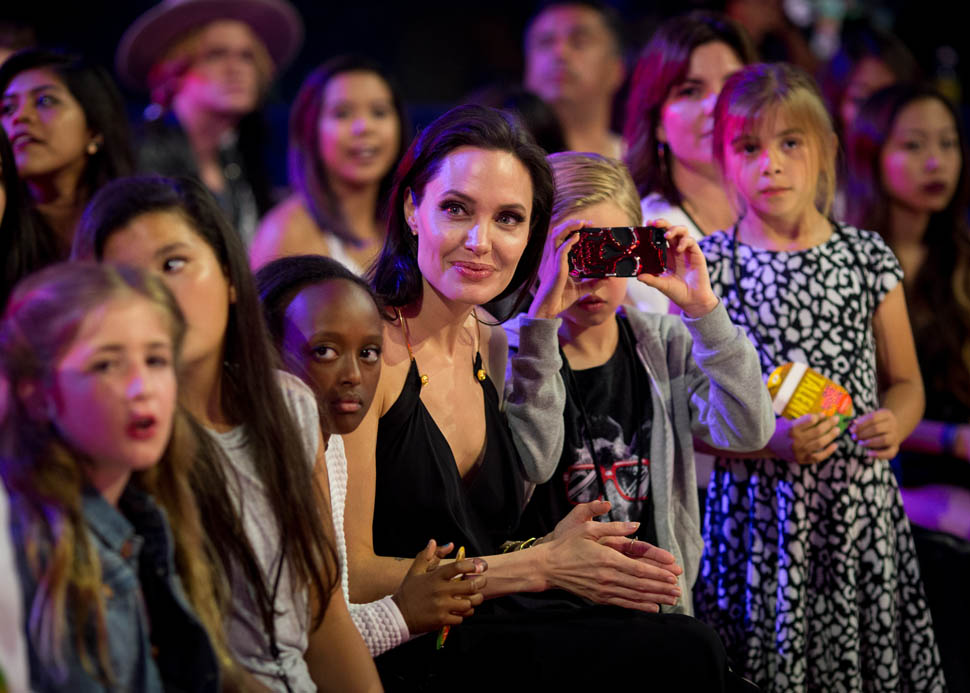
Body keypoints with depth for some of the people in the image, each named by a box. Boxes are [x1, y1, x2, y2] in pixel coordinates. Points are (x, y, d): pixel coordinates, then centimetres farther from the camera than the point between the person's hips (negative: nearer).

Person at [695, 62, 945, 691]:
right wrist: (769, 438, -17)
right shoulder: (708, 267, -2)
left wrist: (895, 423, -8)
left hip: (862, 507, 2)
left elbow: (905, 381, 14)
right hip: (760, 511, -2)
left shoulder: (868, 258, 5)